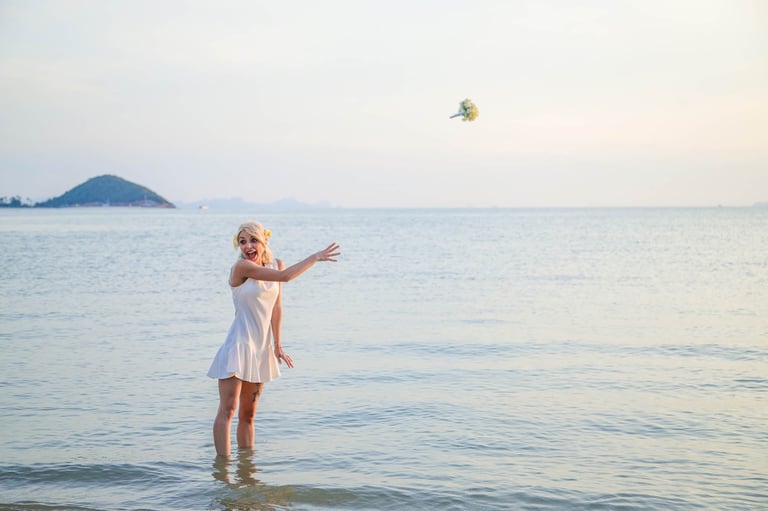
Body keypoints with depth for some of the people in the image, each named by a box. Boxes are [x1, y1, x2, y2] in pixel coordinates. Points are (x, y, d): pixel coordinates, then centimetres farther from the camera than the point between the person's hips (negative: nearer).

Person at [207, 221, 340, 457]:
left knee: (248, 413, 12)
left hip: (261, 347, 7)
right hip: (239, 344, -6)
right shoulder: (241, 267, -15)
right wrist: (315, 257, -16)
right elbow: (285, 276, -22)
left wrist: (277, 345, 9)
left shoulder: (275, 264, 5)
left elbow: (276, 307, 9)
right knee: (228, 409, -9)